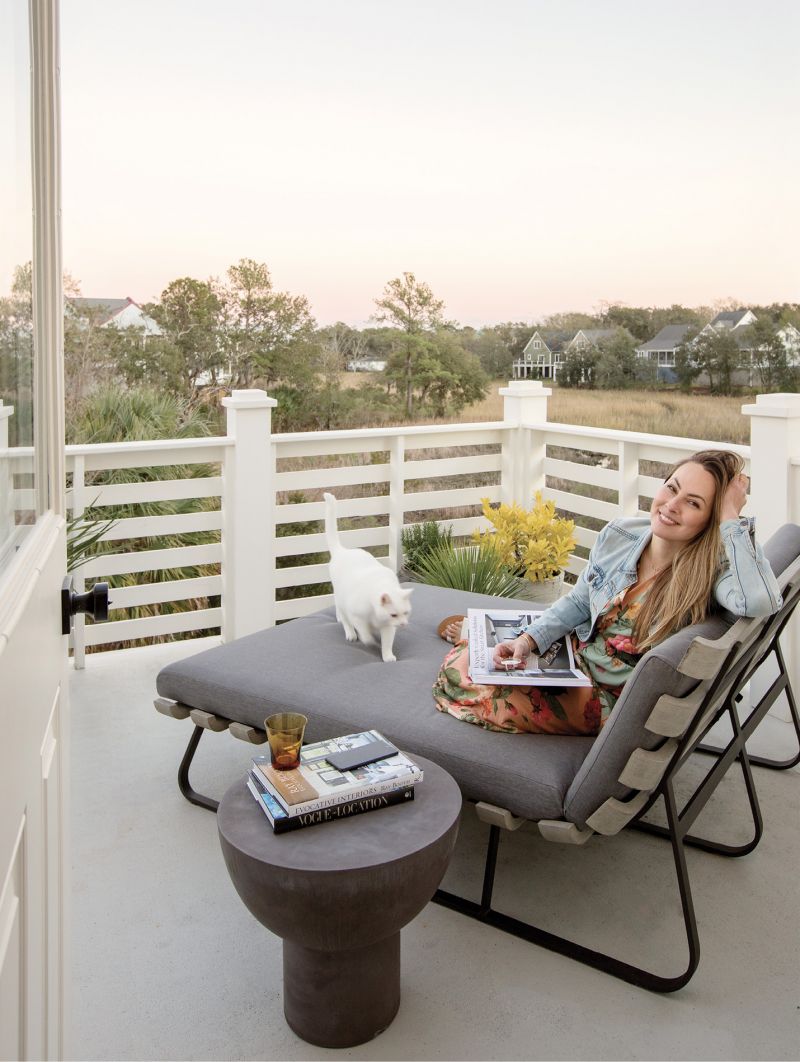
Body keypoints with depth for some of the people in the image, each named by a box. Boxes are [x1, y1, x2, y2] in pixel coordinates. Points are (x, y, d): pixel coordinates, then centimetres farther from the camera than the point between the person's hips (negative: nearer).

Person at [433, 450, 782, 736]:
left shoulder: (711, 567, -24)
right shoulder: (619, 535, -10)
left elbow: (760, 602, -48)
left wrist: (731, 517, -38)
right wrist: (527, 641, -8)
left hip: (608, 698, -4)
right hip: (574, 656, 4)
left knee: (467, 691, -10)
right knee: (459, 666, -1)